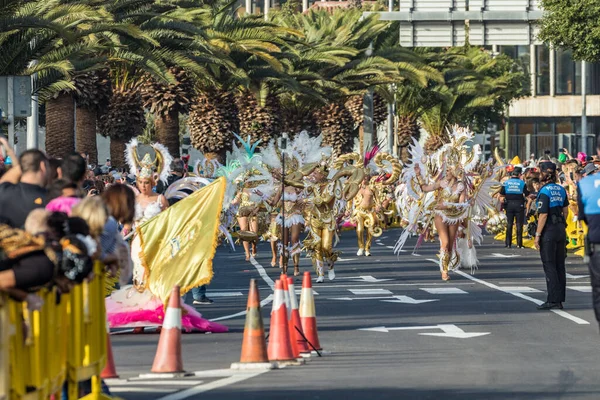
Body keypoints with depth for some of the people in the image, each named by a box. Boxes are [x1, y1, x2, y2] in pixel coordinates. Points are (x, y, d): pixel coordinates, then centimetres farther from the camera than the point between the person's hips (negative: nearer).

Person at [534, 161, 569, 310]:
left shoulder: (544, 191, -15)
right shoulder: (561, 189, 8)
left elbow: (543, 215, -18)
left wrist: (538, 235, -14)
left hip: (548, 231, -7)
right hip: (561, 229, 7)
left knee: (549, 266, -4)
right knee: (560, 265, 10)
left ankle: (553, 300, -6)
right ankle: (560, 299, 14)